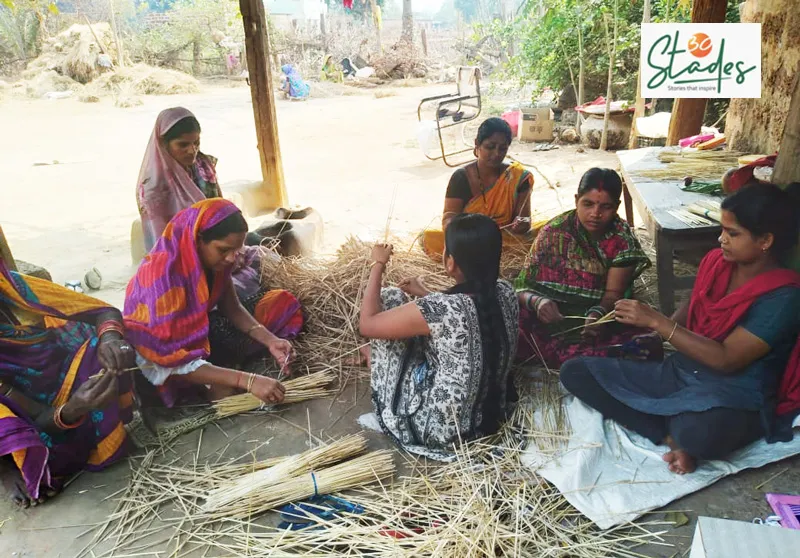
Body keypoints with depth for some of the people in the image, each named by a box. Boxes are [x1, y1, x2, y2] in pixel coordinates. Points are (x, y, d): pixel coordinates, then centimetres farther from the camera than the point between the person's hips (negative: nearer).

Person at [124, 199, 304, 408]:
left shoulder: (211, 258, -15)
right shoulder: (163, 277, -35)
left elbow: (232, 308, -4)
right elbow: (175, 363, -36)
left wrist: (270, 341, -22)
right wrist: (248, 380, -43)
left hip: (199, 329, 7)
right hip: (159, 359, -7)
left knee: (282, 304, -3)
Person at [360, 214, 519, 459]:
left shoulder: (440, 309, -30)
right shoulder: (506, 293, -11)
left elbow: (367, 324, -16)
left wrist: (378, 265, -4)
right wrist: (424, 295, 19)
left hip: (439, 428, -6)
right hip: (491, 416, 7)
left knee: (390, 298, 1)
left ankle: (375, 358, 32)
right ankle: (377, 354, 43)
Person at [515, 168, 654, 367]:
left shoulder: (623, 240, -1)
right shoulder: (555, 231, -4)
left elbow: (613, 293, -6)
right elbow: (523, 287, -6)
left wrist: (598, 313, -30)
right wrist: (537, 302, -31)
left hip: (597, 323, 3)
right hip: (549, 319, -2)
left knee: (649, 347, -31)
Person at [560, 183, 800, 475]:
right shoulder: (715, 261, 3)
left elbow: (726, 359, -21)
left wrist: (656, 321, -22)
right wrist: (655, 338, 1)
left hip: (734, 395, -7)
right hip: (678, 373, 7)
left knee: (700, 431, -45)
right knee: (574, 371, -8)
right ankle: (673, 437, -15)